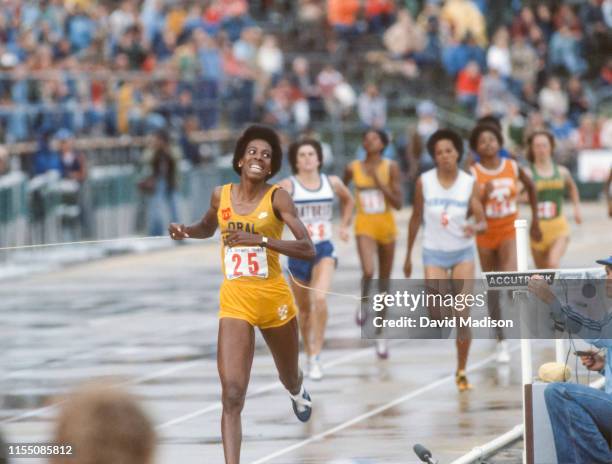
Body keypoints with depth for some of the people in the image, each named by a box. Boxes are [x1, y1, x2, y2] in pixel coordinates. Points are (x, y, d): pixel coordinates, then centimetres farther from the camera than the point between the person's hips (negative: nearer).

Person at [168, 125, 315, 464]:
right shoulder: (221, 195, 2)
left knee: (289, 378, 25)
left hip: (274, 299, -1)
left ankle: (297, 391, 64)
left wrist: (260, 239, -27)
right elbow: (207, 228, 25)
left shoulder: (277, 198, -9)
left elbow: (308, 249, -18)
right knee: (232, 395, -15)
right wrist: (186, 231, 3)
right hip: (235, 301, 1)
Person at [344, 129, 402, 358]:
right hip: (364, 225, -1)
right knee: (368, 272, -27)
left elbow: (398, 203, -10)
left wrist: (379, 182, -19)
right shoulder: (353, 168, -2)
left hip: (386, 226, 1)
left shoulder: (391, 168, -5)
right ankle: (363, 302, 6)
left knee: (384, 281, 10)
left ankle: (381, 335, 21)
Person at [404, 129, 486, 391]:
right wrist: (408, 256, 8)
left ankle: (461, 372, 7)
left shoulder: (469, 183, -8)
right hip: (434, 253, 0)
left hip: (463, 253, 0)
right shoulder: (424, 182, -6)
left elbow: (483, 222, -8)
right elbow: (416, 219, 4)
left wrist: (475, 227, -33)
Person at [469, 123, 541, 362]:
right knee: (492, 288, 10)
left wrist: (535, 219, 18)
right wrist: (484, 196, -30)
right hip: (486, 234, 0)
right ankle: (501, 342, 22)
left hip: (510, 232, 0)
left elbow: (530, 186, 15)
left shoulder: (513, 167, -5)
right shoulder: (473, 174, -10)